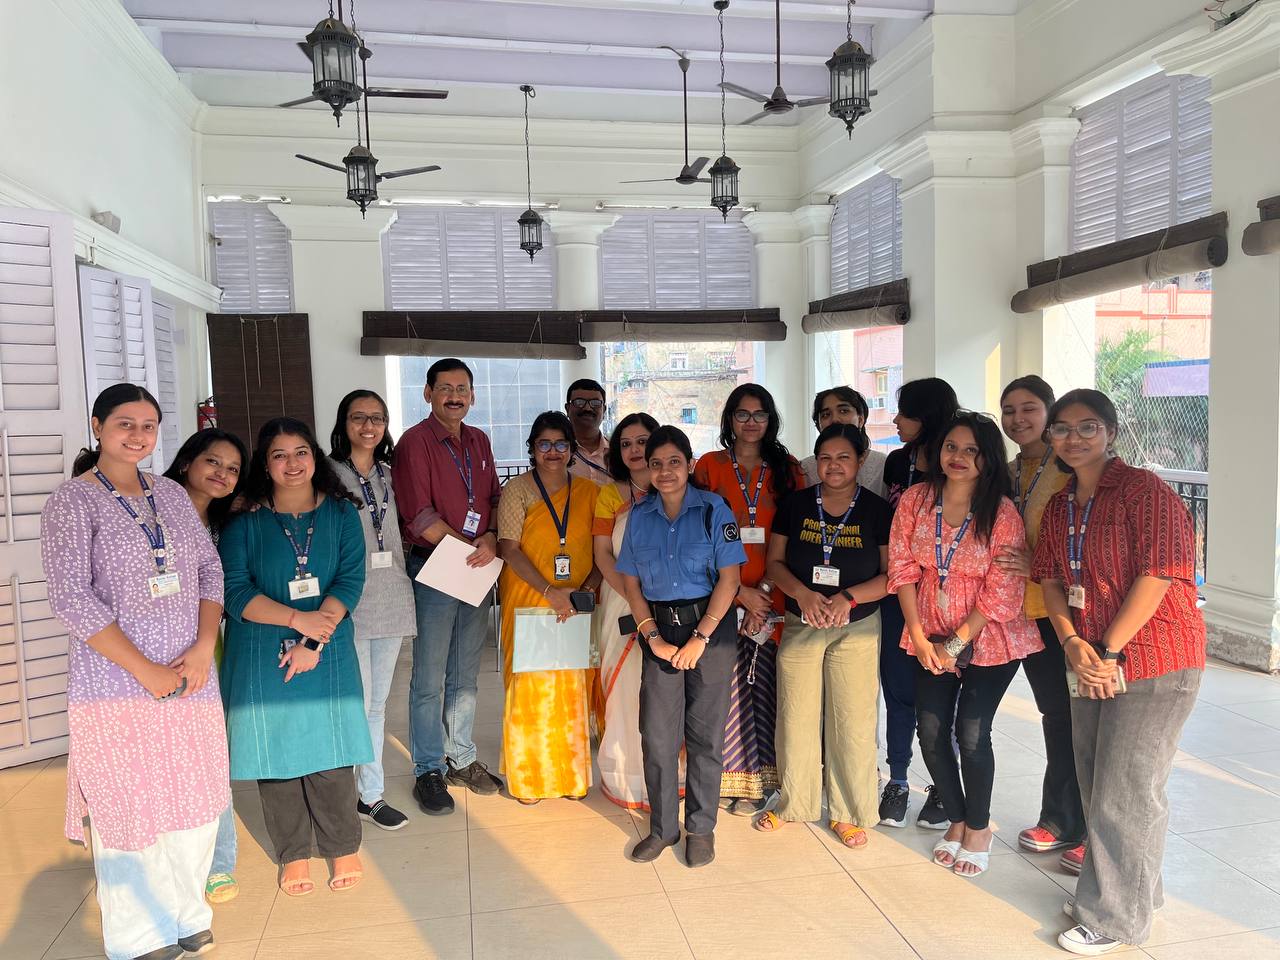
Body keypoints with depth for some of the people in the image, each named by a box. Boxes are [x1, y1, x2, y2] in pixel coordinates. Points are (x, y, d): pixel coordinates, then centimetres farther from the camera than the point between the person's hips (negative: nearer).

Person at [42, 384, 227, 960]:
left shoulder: (171, 495, 9)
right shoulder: (72, 501, -7)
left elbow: (210, 570, 10)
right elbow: (71, 597, -15)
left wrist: (203, 648, -6)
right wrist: (147, 671, -16)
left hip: (191, 678, 5)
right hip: (116, 686, -5)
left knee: (196, 802, 12)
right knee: (130, 810, 6)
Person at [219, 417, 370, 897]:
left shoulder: (341, 514, 3)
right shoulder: (244, 522, 1)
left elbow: (351, 580, -5)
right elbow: (235, 591, -6)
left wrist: (314, 642, -14)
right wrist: (297, 619, -17)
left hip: (328, 654, 0)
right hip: (261, 657, 0)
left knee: (329, 751, 4)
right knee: (277, 751, 7)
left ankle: (343, 848, 23)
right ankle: (293, 854, 25)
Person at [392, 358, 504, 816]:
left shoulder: (479, 441, 12)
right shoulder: (415, 442, -8)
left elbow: (495, 498, 11)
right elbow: (419, 516, -14)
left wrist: (491, 539, -8)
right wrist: (468, 547, -13)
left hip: (479, 570, 6)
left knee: (466, 675, 15)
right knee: (429, 679, 3)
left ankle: (462, 758, 28)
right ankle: (429, 771, 16)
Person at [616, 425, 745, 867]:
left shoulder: (713, 509, -5)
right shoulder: (639, 516, 5)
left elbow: (729, 578, -8)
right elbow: (631, 583, 6)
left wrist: (700, 638, -12)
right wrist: (653, 637, -5)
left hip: (710, 627, -2)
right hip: (660, 630, 3)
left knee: (705, 734, 5)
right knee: (657, 734, 4)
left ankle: (701, 829, 23)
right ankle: (662, 827, 22)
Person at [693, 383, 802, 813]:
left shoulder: (787, 469, 9)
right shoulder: (710, 465, 5)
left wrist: (766, 589, -7)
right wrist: (741, 591, -7)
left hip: (772, 595, 1)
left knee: (764, 684, 2)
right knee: (726, 685, -2)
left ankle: (759, 778, 17)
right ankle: (730, 777, 13)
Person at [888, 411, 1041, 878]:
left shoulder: (1002, 514, -14)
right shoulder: (915, 500, -4)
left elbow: (1002, 594, -13)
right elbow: (902, 568, -2)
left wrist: (956, 644, -13)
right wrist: (919, 637, -7)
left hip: (988, 639, -3)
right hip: (931, 638, 3)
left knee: (971, 733, -5)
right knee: (931, 731, 3)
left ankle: (978, 829, 20)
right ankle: (957, 821, 27)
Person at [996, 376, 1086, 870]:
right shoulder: (1005, 474, 11)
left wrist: (1039, 566, -22)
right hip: (1027, 611, 6)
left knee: (1075, 716, 0)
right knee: (1054, 714, 16)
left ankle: (1085, 829, 15)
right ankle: (1059, 821, 29)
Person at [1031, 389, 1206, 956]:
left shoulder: (1144, 491, -11)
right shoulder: (1059, 505, 11)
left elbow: (1156, 577, -18)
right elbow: (1051, 580, 9)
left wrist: (1108, 651, -17)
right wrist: (1073, 644, -7)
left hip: (1153, 662, -7)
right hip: (1092, 662, 7)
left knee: (1123, 793, -1)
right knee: (1095, 784, 15)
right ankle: (1106, 893, 33)